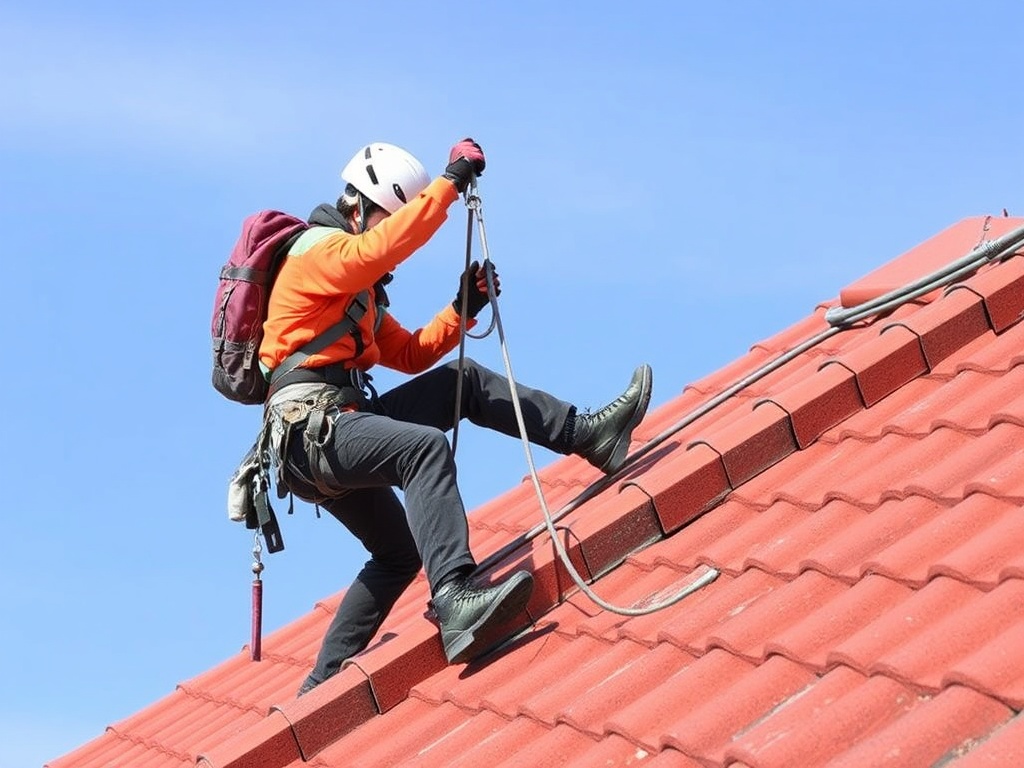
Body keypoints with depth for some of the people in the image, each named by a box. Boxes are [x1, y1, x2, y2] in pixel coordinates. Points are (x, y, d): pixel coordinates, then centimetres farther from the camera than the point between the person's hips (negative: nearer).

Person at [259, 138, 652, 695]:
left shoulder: (358, 292, 28)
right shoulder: (321, 248, -2)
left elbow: (411, 355, 24)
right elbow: (383, 245, -24)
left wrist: (463, 310, 9)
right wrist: (452, 181, -20)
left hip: (332, 433, 10)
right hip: (309, 429, -10)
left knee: (463, 383, 9)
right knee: (423, 447, -33)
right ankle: (455, 600, -48)